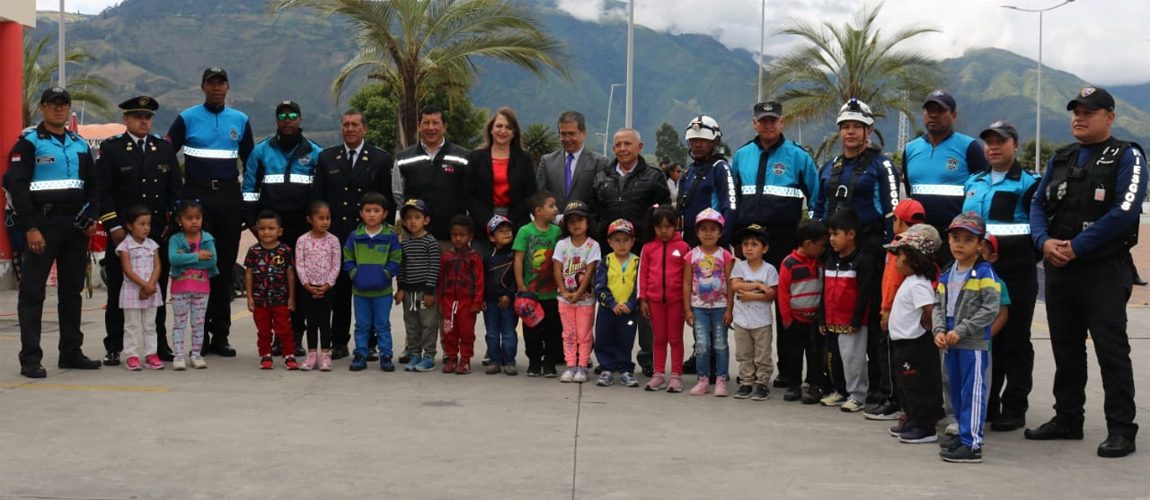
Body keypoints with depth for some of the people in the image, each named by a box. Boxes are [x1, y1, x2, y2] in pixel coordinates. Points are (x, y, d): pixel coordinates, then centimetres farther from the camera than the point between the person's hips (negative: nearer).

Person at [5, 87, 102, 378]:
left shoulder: (80, 144, 14)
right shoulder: (28, 143, -3)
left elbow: (92, 185, 17)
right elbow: (16, 186, -11)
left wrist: (91, 218, 3)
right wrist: (30, 228, -18)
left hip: (76, 226, 6)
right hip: (42, 225, -6)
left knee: (72, 291, 11)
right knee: (32, 292, -4)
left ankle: (71, 352, 19)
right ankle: (30, 359, -3)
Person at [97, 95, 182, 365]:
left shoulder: (165, 148, 12)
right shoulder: (111, 148, 2)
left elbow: (176, 188, 12)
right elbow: (103, 190, -4)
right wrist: (114, 226, -11)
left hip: (159, 232, 3)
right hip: (123, 232, -3)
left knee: (158, 289, 7)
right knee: (118, 290, 2)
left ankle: (160, 345, 16)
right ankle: (113, 348, 8)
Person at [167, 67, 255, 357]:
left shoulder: (240, 121, 10)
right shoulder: (187, 118, 2)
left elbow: (250, 162, 17)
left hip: (229, 197, 2)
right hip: (196, 196, -2)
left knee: (226, 266, 4)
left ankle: (220, 336, 10)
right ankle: (200, 335, 4)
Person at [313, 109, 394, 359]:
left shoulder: (381, 159, 6)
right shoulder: (326, 158, 11)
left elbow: (389, 200, 4)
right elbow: (317, 197, 9)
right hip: (336, 234, 1)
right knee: (338, 291, 3)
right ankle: (339, 342, 10)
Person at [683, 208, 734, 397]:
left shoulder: (725, 256, -3)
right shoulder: (692, 256, 1)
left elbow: (730, 285, -2)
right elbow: (687, 284, 3)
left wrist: (729, 309, -6)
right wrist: (687, 309, -1)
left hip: (720, 306, -1)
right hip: (699, 307, 1)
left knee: (720, 345, 4)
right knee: (702, 345, -2)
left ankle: (721, 380, 11)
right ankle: (703, 380, 8)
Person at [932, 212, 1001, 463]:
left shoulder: (984, 274, -10)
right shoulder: (947, 274, 11)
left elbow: (990, 310, -16)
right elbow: (938, 305, 13)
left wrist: (960, 331, -18)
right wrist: (939, 331, -5)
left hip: (974, 345, -7)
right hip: (951, 346, 7)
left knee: (973, 393, -4)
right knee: (957, 393, 16)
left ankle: (973, 444, 0)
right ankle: (964, 435, 28)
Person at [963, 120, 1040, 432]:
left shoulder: (1028, 184, -2)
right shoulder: (974, 182, 16)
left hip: (1015, 276, -5)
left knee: (1014, 341, 1)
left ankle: (1014, 409, 8)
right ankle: (985, 404, 19)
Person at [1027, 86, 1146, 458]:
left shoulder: (1127, 157, -4)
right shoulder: (1061, 159, 15)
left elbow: (1125, 211, -16)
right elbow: (1038, 205, 11)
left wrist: (1076, 247, -18)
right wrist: (1045, 241, -10)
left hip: (1104, 270, -6)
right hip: (1059, 269, 6)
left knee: (1111, 349, -5)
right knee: (1066, 348, 13)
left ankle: (1121, 429, 0)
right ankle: (1067, 419, 23)